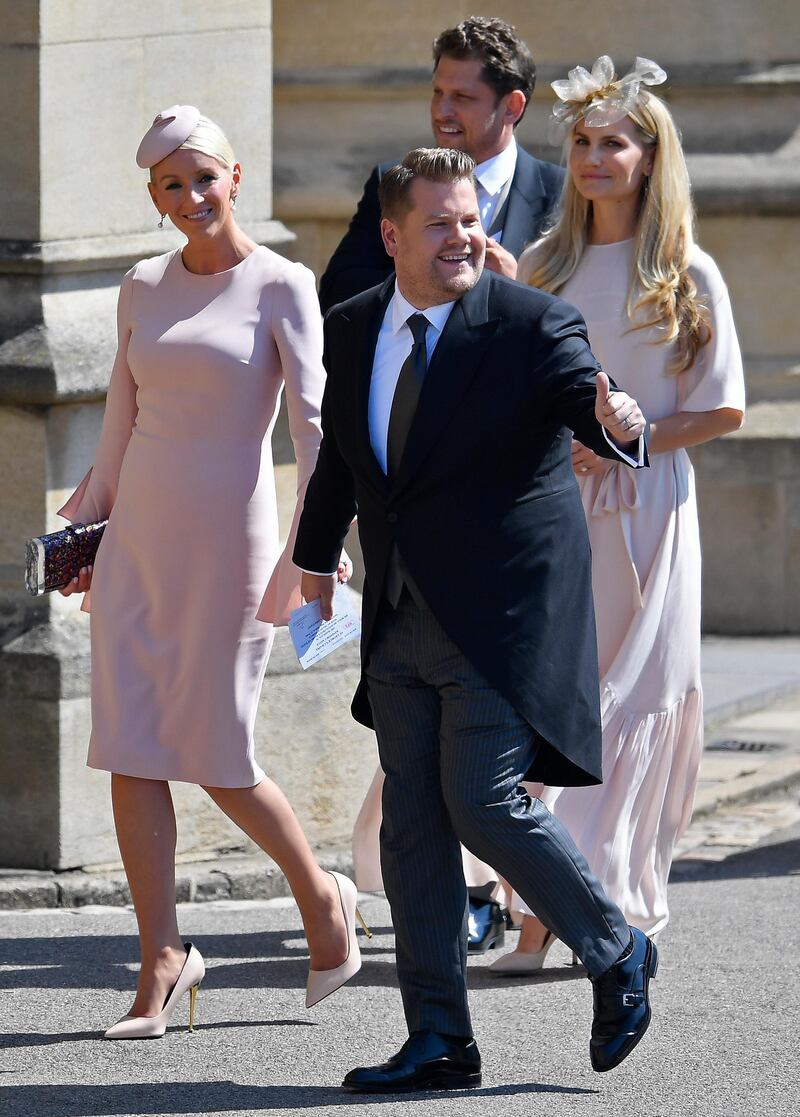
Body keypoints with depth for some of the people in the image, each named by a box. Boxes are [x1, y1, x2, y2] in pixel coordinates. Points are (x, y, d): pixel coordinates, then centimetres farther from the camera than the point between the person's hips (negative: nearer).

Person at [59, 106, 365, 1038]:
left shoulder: (281, 287, -5)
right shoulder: (143, 289, 11)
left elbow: (313, 417, -12)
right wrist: (89, 515, 18)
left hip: (227, 539, -5)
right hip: (137, 539, 5)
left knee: (215, 756, -2)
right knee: (131, 751, -1)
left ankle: (321, 899, 23)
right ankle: (161, 961, 5)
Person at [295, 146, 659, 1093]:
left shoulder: (532, 324, -9)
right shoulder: (352, 330, 8)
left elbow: (583, 398, -24)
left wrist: (617, 422, -48)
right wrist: (315, 559, 33)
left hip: (501, 615, -6)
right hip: (398, 618, 6)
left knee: (486, 805, -11)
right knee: (412, 825, 5)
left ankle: (617, 955, 12)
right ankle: (437, 1042, 11)